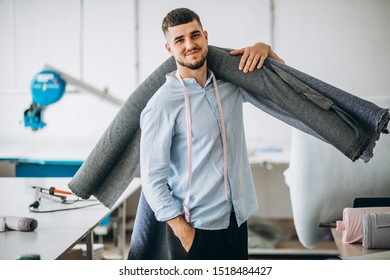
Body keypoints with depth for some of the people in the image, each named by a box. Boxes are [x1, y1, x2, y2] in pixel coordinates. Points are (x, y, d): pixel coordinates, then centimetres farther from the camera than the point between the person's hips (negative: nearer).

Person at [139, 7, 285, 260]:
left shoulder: (231, 84, 6)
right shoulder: (162, 106, -12)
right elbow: (153, 179, -12)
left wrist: (265, 49, 3)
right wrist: (182, 231, -18)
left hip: (237, 219, 6)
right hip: (194, 228, -6)